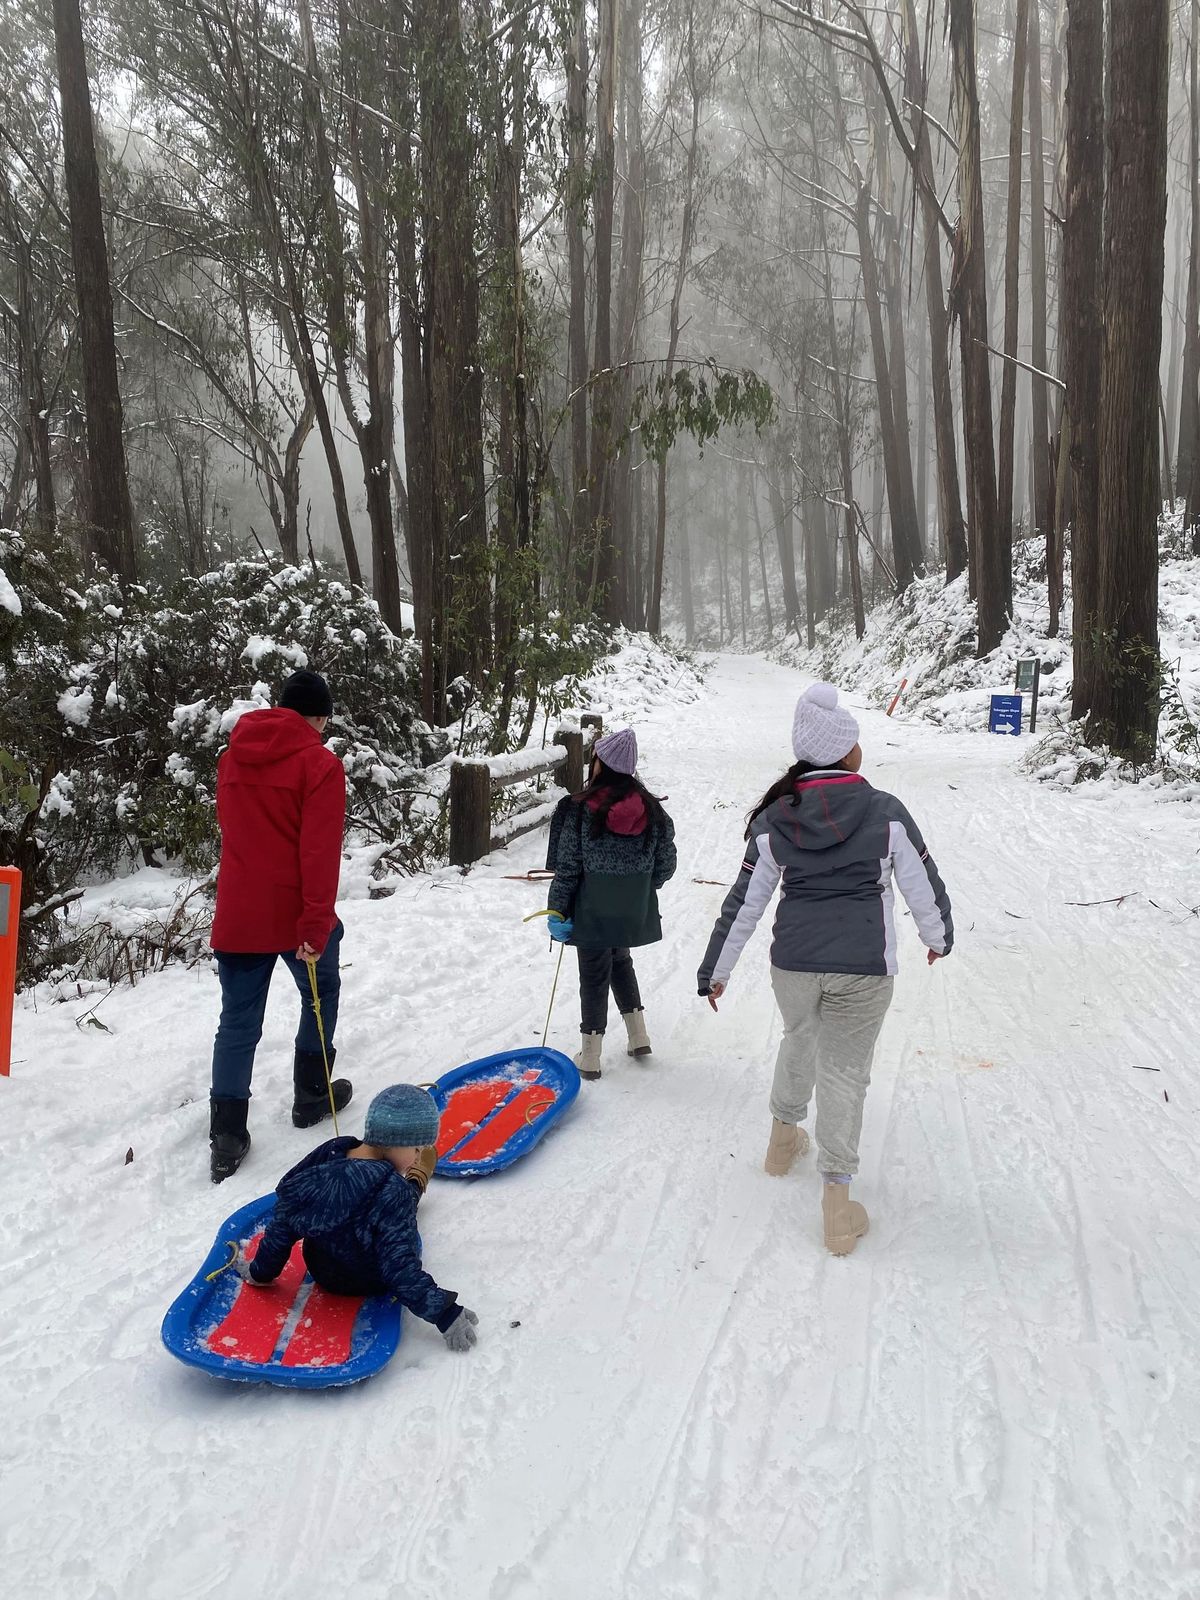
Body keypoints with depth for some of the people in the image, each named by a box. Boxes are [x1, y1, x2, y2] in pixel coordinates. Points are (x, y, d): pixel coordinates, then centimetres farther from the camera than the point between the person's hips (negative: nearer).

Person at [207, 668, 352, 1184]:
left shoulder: (234, 755, 9)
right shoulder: (319, 763, -12)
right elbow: (320, 850, -18)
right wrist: (317, 922, -19)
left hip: (237, 913, 5)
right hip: (294, 912, -5)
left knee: (237, 1021, 8)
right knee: (320, 995, 20)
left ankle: (226, 1136, 6)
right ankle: (311, 1094, 30)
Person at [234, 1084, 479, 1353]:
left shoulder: (325, 1157, -19)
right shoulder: (391, 1192, -36)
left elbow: (283, 1223, -8)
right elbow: (400, 1268, -35)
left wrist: (261, 1270, 7)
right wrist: (444, 1312, -28)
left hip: (322, 1273, 4)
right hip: (372, 1285, -4)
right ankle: (415, 1185, 53)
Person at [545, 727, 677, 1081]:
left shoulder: (580, 809, -14)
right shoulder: (651, 809, -3)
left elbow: (567, 866, -12)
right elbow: (666, 863, 4)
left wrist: (557, 909, -3)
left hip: (593, 911, -4)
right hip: (633, 912, 4)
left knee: (594, 976, 8)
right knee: (620, 961, 27)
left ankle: (590, 1057, 15)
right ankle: (638, 1036, 27)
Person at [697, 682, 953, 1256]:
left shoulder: (774, 819, -2)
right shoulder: (885, 811, -7)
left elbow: (744, 901, 3)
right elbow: (922, 884, 2)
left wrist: (716, 968, 13)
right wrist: (939, 936, 22)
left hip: (793, 961, 3)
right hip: (862, 967, -2)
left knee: (798, 1041, 28)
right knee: (844, 1071, 8)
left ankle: (783, 1139, 47)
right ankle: (836, 1201, 8)